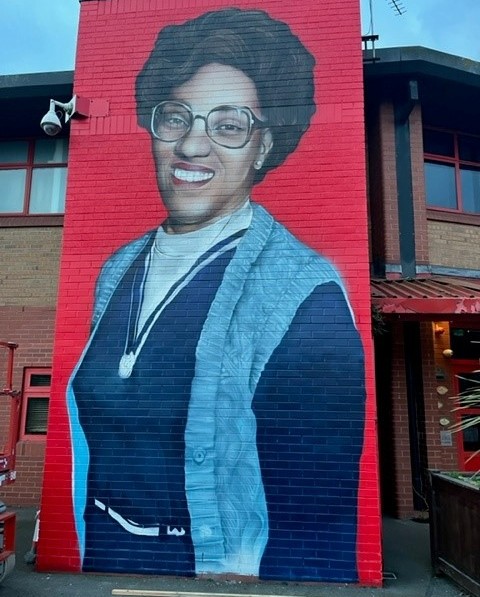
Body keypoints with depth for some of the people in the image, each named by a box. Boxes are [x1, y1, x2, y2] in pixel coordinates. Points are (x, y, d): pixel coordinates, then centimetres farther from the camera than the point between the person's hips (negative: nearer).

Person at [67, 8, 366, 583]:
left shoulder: (305, 296, -23)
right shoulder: (119, 271, -3)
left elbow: (318, 521, -20)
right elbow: (91, 443, 5)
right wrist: (78, 557, 3)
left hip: (211, 574, -5)